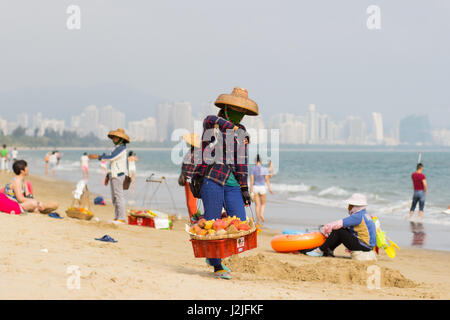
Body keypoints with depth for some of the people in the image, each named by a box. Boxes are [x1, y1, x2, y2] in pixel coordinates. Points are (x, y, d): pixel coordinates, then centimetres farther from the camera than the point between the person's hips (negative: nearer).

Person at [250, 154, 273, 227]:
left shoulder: (253, 169, -4)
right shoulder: (264, 169, -4)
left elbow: (251, 179, -9)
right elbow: (267, 180, -6)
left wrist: (251, 189, -9)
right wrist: (270, 188, 0)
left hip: (255, 187, 0)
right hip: (262, 187, 0)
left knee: (257, 205, 6)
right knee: (263, 204, 16)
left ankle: (258, 221, 2)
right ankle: (261, 214, -13)